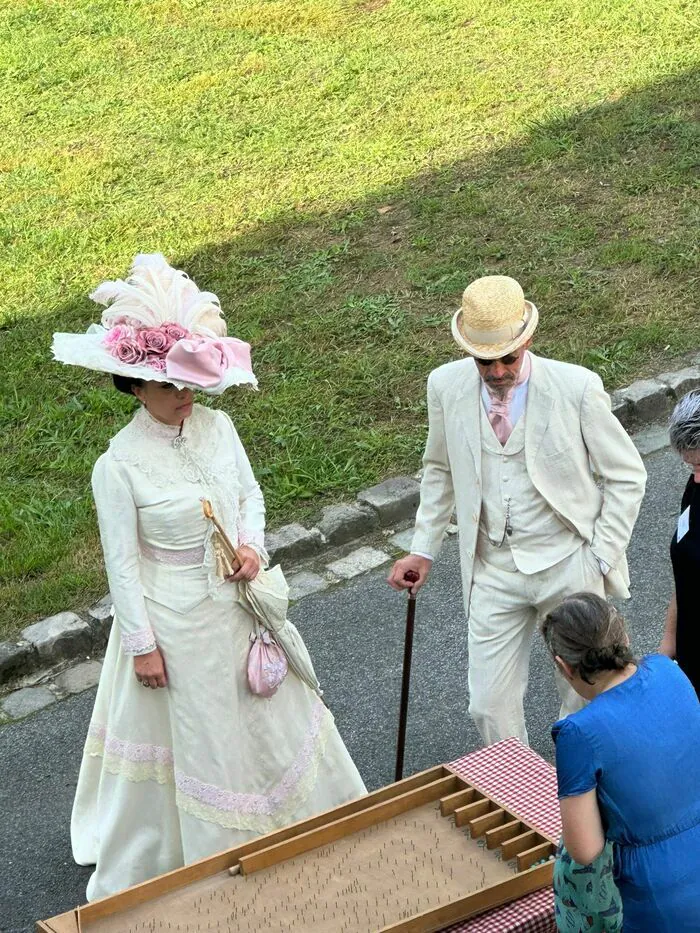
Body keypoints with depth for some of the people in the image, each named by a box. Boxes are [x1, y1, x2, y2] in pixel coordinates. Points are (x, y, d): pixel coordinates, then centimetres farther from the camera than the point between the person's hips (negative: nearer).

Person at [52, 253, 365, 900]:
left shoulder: (217, 427, -8)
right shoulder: (119, 466, -22)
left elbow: (250, 494, 8)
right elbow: (122, 563, -15)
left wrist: (252, 545, -11)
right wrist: (142, 645, -12)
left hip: (236, 602, 5)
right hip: (175, 619, -5)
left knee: (266, 711, 23)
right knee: (192, 732, 12)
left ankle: (306, 812, 46)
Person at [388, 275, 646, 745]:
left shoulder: (577, 387, -16)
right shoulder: (446, 385, -6)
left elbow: (626, 476, -4)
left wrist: (602, 558, -8)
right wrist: (424, 549, 9)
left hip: (568, 566, -2)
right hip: (493, 570, 2)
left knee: (586, 697, 11)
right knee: (491, 707, 4)